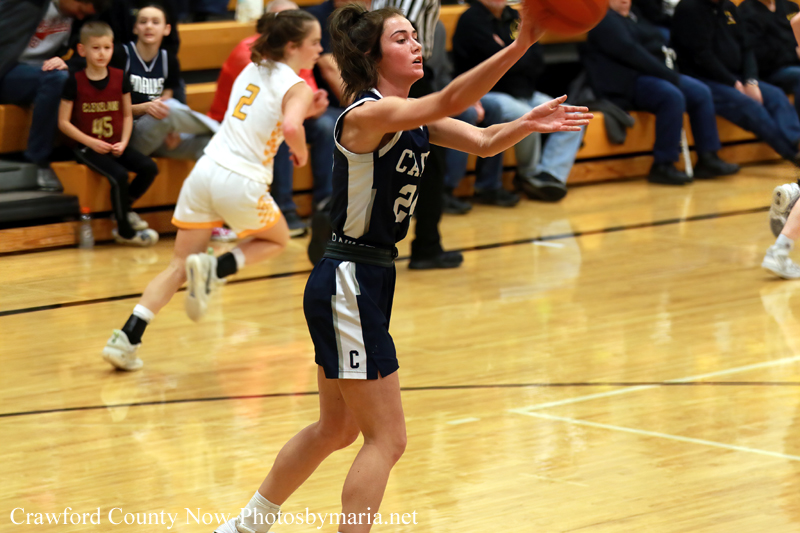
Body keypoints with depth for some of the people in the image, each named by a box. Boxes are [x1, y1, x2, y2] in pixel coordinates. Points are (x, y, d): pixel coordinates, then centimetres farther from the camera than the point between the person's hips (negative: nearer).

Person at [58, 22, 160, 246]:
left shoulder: (119, 78, 4)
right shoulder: (75, 81, -8)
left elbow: (127, 115, 10)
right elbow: (64, 122, -6)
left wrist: (123, 142, -6)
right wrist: (91, 142, -15)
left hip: (115, 146, 5)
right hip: (87, 148, -5)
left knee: (149, 168, -17)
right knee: (119, 176, -27)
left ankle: (124, 208, 8)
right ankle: (125, 231, -9)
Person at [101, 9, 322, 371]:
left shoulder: (252, 70, 18)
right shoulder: (298, 88, -4)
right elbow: (291, 127, -24)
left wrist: (307, 108, 29)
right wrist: (301, 152, -3)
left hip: (205, 171, 6)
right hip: (242, 182, -6)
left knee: (178, 268, 11)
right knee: (277, 240, 24)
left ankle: (127, 339, -5)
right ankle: (215, 269, -3)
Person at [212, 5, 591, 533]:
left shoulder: (412, 116, 9)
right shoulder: (367, 114, -19)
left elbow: (483, 141, 1)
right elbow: (451, 99, -34)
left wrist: (527, 124, -20)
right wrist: (521, 45, -42)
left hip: (370, 282, 10)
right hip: (347, 285, -10)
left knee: (337, 428, 22)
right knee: (386, 439, -6)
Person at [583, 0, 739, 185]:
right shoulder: (603, 18, -7)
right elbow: (628, 52, -18)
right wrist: (667, 74, -19)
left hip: (652, 74, 10)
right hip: (624, 82, -10)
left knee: (701, 92, -3)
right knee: (672, 97, -31)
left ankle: (707, 159, -4)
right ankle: (662, 166, -26)